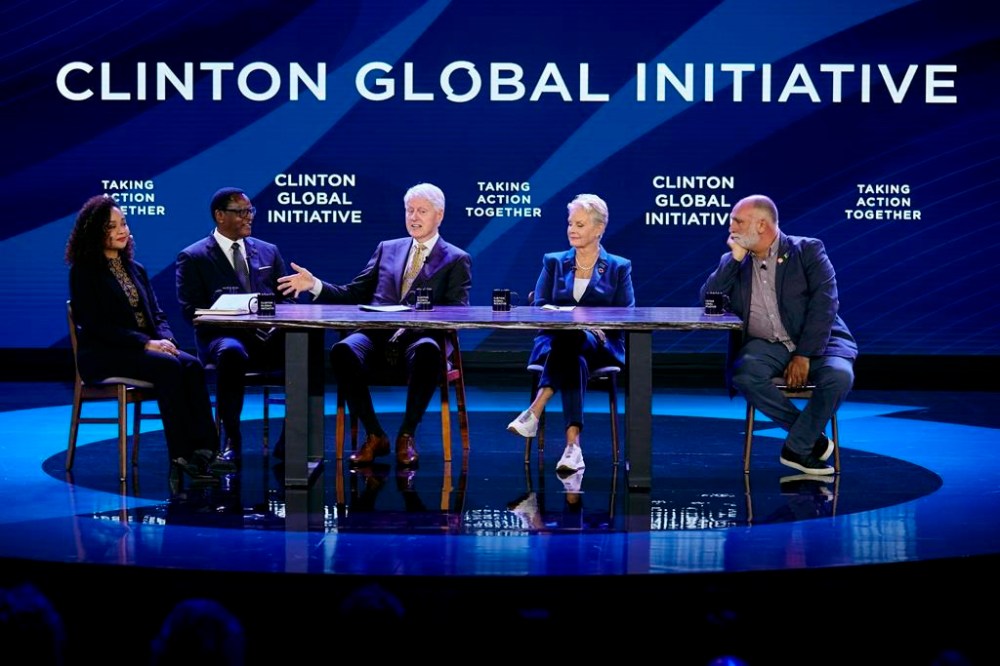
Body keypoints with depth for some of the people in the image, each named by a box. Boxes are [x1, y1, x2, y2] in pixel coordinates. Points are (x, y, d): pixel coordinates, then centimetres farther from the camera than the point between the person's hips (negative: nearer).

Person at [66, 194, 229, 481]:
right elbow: (96, 325, -12)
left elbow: (157, 314, 16)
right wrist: (146, 343, -19)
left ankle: (204, 448, -33)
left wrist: (165, 339, -9)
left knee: (192, 366, -24)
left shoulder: (135, 269, 19)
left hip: (145, 348, 6)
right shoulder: (84, 272, -2)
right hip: (103, 355, -6)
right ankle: (181, 454, -31)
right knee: (168, 366, -32)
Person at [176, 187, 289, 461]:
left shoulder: (268, 251, 19)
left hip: (269, 336, 4)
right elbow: (191, 310, -4)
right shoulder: (193, 257, 5)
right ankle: (231, 440, -23)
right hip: (222, 336, -4)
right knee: (232, 353, -41)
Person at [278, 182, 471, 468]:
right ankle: (374, 436, -16)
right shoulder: (387, 249, 25)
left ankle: (407, 436, -21)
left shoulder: (457, 260, 14)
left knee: (426, 352, -40)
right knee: (343, 351, -32)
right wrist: (314, 284, 5)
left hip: (420, 337, -3)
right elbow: (354, 294, 22)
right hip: (377, 336, 3)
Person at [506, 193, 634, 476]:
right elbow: (539, 310, 7)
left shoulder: (619, 268, 14)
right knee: (574, 360, -40)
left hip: (600, 347, -1)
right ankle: (573, 445, -54)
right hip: (554, 342, 1)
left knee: (570, 338, -40)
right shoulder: (553, 262, 19)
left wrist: (591, 327, -17)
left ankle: (534, 413, -50)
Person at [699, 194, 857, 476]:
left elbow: (824, 304, -10)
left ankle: (798, 447, -13)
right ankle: (811, 436, -14)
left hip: (815, 343, -2)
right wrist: (736, 257, -5)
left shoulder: (808, 251, 1)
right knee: (743, 374, -32)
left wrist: (804, 355, -19)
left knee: (838, 375, -34)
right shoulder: (733, 262, 13)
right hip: (766, 347, 2)